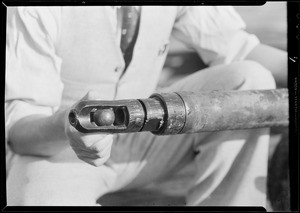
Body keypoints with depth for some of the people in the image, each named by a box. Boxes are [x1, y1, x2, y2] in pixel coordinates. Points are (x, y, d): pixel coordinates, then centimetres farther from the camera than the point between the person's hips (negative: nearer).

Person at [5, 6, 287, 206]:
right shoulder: (34, 10, -27)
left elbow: (237, 48, -3)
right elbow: (18, 128, -27)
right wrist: (68, 126, -50)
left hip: (132, 141, 5)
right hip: (49, 149, -4)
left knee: (251, 81, -16)